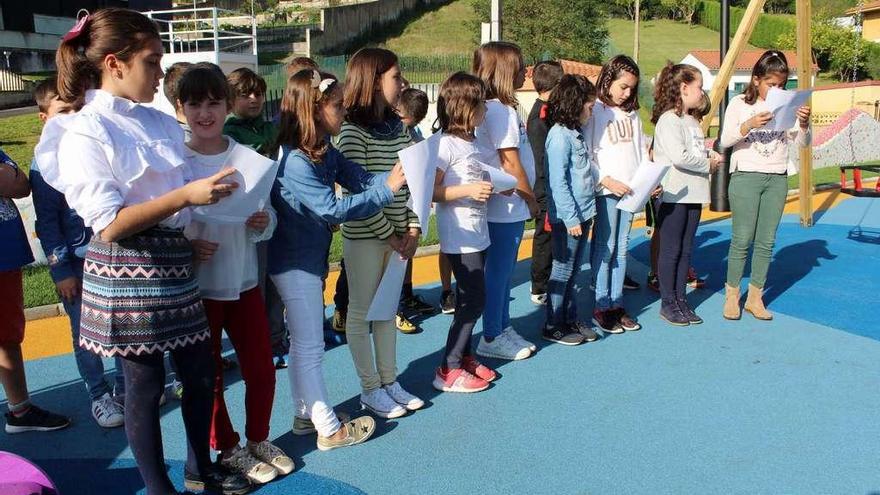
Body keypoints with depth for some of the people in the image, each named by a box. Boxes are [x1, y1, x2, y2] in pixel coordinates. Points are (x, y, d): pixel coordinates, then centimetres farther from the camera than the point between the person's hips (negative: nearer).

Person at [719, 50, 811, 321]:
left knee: (766, 241, 5)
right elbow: (725, 140, -8)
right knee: (742, 239, -3)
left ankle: (755, 298, 14)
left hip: (777, 179, 3)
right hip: (746, 176, -3)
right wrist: (749, 124, -24)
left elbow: (803, 143, 4)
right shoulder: (740, 104, 0)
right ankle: (732, 296, 9)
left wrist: (804, 123, -15)